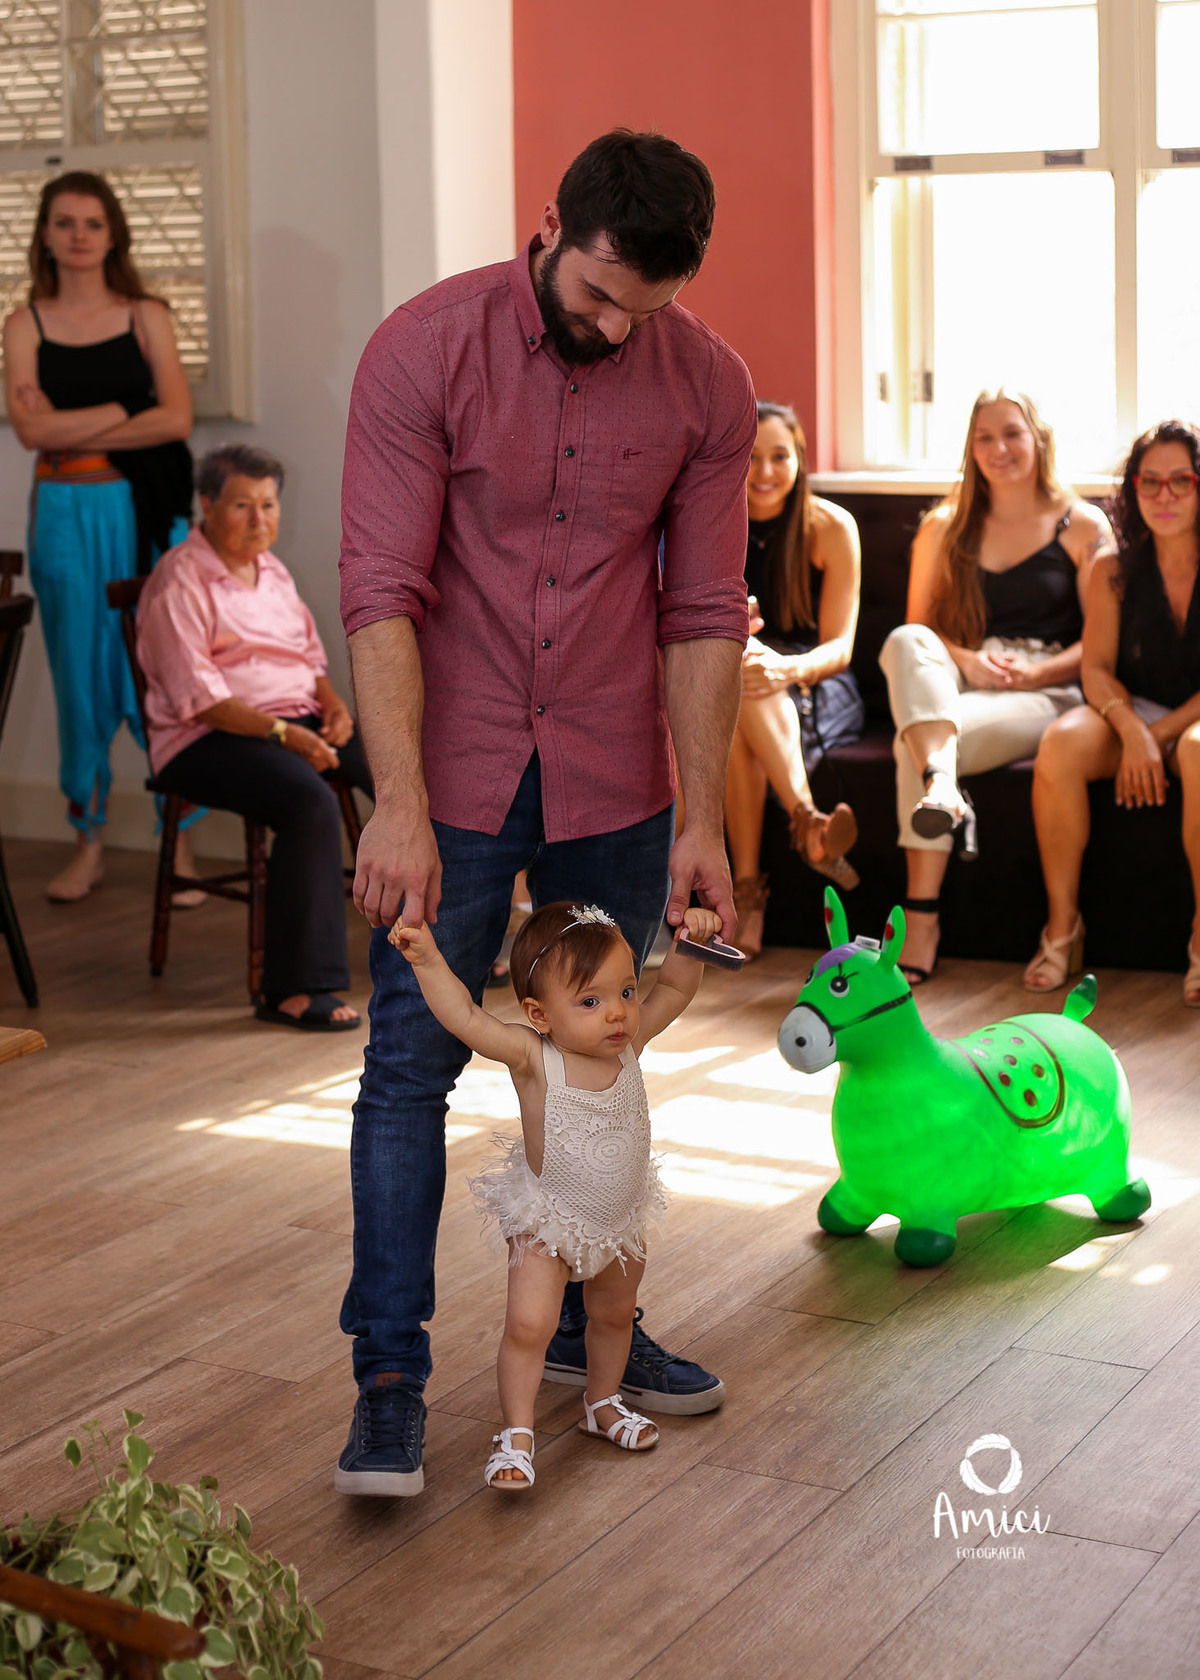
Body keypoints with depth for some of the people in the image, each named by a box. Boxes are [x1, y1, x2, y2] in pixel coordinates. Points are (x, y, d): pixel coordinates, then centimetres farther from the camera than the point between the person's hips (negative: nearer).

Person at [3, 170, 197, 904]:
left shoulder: (145, 316, 5)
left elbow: (177, 418, -7)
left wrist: (76, 431, -9)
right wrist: (122, 410, -9)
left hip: (143, 511, -1)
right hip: (65, 515, 1)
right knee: (81, 677, 5)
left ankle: (180, 841, 7)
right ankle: (89, 841, 16)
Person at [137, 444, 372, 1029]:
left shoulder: (272, 571, 18)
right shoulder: (180, 583, -8)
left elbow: (310, 654, 22)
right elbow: (198, 696, -15)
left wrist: (333, 703, -1)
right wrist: (282, 733, -24)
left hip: (298, 719, 8)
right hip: (210, 740, -8)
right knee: (311, 802, -36)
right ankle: (293, 990, -32)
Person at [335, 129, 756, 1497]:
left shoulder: (706, 385, -5)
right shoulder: (424, 349, -14)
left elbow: (703, 613, -1)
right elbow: (381, 592, -17)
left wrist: (701, 822, -4)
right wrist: (401, 804, -24)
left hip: (615, 788, 3)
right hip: (453, 778, -3)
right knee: (411, 1063, -2)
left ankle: (587, 1323, 31)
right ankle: (389, 1378, 7)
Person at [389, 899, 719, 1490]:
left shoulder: (629, 1040, -15)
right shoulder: (532, 1057, -28)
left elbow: (675, 989, -6)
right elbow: (466, 1018, -38)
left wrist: (690, 941, -23)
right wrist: (427, 960, -47)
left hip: (621, 1220, 5)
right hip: (547, 1220, -5)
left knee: (615, 1314, 22)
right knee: (528, 1324, -14)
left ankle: (602, 1402, 46)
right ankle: (515, 1431, 2)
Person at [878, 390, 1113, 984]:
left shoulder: (1084, 526, 10)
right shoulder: (945, 528, 19)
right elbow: (919, 625, 14)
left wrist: (1032, 672, -13)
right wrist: (966, 660, -8)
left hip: (1047, 692, -3)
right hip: (958, 684, 3)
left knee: (914, 744, -33)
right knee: (904, 642, -34)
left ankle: (921, 923, -43)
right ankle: (941, 785, -57)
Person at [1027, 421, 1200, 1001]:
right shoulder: (1115, 572, 5)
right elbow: (1097, 668, 0)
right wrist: (1132, 731, -20)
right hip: (1133, 713, 3)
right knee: (1061, 743, -30)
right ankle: (1062, 925, -21)